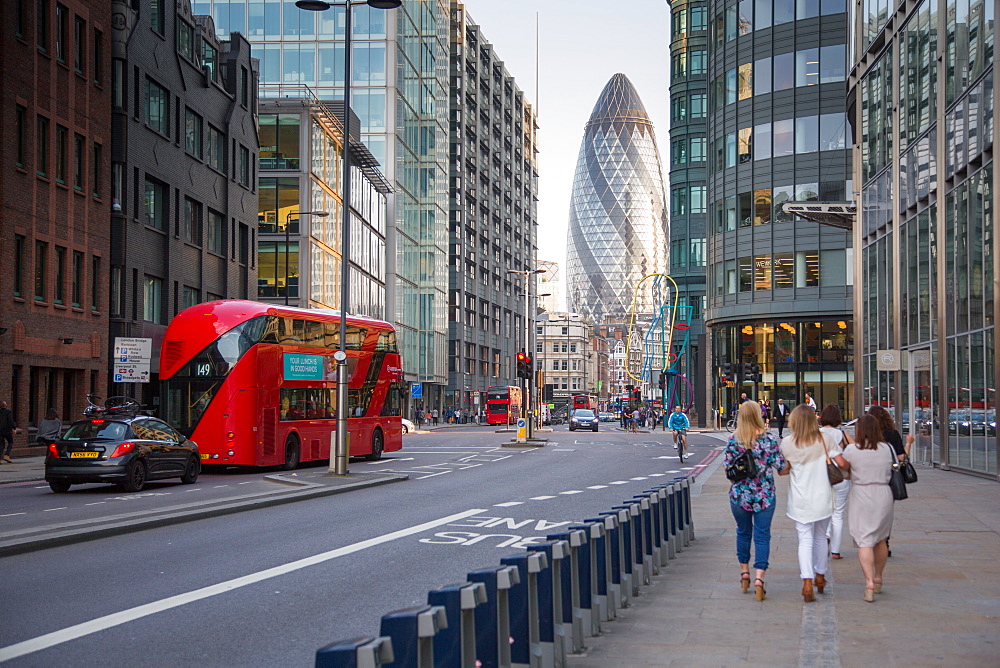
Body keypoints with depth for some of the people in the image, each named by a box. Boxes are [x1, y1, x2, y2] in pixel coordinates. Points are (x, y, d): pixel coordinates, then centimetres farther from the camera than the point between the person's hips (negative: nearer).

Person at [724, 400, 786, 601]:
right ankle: (759, 577, -10)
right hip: (765, 495, -1)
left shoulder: (734, 440, -6)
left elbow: (727, 466, -4)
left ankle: (744, 572, 29)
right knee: (762, 535, 2)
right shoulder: (768, 438, -9)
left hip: (739, 494, 2)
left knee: (743, 532, 20)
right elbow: (780, 465, -9)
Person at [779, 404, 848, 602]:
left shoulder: (787, 443, -5)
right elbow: (842, 463, -9)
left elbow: (783, 470, 0)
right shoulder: (824, 440, -5)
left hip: (800, 500, -1)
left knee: (805, 540, 0)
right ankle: (820, 575, 32)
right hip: (822, 497, 1)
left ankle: (807, 582, -15)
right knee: (820, 537, 19)